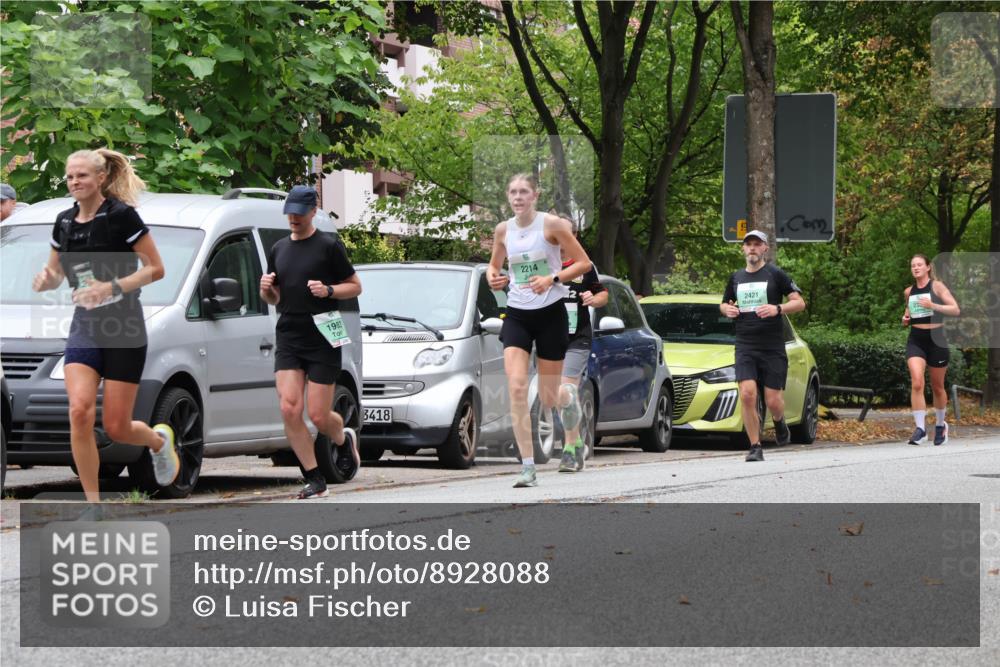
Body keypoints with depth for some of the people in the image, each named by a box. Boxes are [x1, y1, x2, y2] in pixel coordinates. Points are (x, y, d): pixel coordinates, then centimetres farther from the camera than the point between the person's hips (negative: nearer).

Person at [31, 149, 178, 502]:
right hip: (84, 329, 4)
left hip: (125, 330, -4)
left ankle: (159, 440, 37)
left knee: (116, 427, 0)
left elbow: (156, 268, -10)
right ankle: (93, 504, -10)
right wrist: (46, 279, -6)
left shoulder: (122, 215, -11)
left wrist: (112, 288, -22)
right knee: (80, 411, -17)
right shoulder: (64, 223, 6)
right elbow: (56, 272, 18)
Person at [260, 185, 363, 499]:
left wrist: (328, 290, -16)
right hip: (288, 341, 4)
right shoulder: (278, 250, 14)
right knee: (289, 409, -11)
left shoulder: (329, 246, -1)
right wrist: (266, 290, -1)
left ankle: (344, 440, 31)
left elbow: (355, 286, 2)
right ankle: (315, 480, -2)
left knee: (319, 416, -6)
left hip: (322, 342, -4)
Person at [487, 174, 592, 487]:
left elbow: (583, 263, -7)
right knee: (516, 387, -16)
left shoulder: (552, 224, -9)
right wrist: (492, 277, -4)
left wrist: (553, 279, -22)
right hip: (517, 314, 3)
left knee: (548, 397, 4)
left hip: (550, 312, -3)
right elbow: (494, 265, 20)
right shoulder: (503, 230, 3)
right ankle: (528, 467, -16)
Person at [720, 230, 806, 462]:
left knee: (773, 400, -3)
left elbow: (799, 303, -1)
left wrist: (777, 309, -19)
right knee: (747, 394, -14)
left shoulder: (775, 275, 1)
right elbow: (724, 304, 28)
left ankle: (779, 423, 33)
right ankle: (755, 447, -7)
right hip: (745, 346, 3)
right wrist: (727, 309, 3)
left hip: (773, 347, -3)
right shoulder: (736, 278, 14)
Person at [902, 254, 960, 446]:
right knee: (916, 383, -17)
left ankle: (940, 425, 33)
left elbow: (955, 310, -10)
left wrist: (933, 305, -21)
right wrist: (906, 318, 4)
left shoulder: (937, 286, -4)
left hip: (936, 339, -2)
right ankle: (920, 429, -18)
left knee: (937, 386, 11)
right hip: (915, 340, 2)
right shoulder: (908, 292, 8)